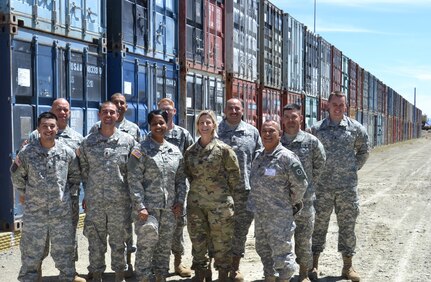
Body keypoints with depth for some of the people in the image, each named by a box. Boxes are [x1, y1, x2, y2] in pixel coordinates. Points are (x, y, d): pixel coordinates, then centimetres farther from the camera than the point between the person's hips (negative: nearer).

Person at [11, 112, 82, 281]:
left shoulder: (67, 152, -1)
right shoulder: (26, 152, -5)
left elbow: (76, 176, 12)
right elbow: (16, 176, 7)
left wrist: (68, 193, 8)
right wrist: (23, 194, 8)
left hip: (62, 212, 1)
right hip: (34, 212, -1)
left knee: (63, 248, 11)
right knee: (31, 251, 8)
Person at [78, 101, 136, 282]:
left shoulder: (128, 141, 1)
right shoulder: (88, 142, 4)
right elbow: (84, 171, 11)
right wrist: (87, 194, 9)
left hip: (120, 200, -1)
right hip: (94, 201, 1)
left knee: (118, 240, 8)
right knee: (95, 240, 8)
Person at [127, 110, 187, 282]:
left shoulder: (175, 151, 11)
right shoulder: (141, 150, -5)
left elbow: (181, 179, 15)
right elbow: (134, 180, -10)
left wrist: (180, 201, 4)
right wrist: (140, 206, -16)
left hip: (170, 208, 5)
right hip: (148, 207, -5)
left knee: (164, 247, 12)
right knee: (146, 245, -7)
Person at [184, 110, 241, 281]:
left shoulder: (224, 149, -6)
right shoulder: (190, 151, 6)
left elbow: (234, 175, -1)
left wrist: (224, 193, 3)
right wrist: (198, 190, 12)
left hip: (220, 203, -4)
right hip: (195, 203, 4)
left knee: (222, 242, 3)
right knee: (198, 241, 10)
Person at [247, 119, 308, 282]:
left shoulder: (287, 157, -15)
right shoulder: (258, 156, 9)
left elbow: (300, 184, -11)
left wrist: (292, 203, 0)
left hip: (279, 215, -8)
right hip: (259, 214, 8)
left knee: (281, 252, -3)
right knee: (263, 250, 20)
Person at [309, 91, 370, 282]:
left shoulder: (355, 128, 2)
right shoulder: (316, 129, 1)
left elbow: (364, 150, 15)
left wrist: (354, 168, 9)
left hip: (348, 186, 1)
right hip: (322, 186, 0)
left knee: (347, 225, 7)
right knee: (318, 224, 6)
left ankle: (347, 266, 17)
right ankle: (314, 264, 16)